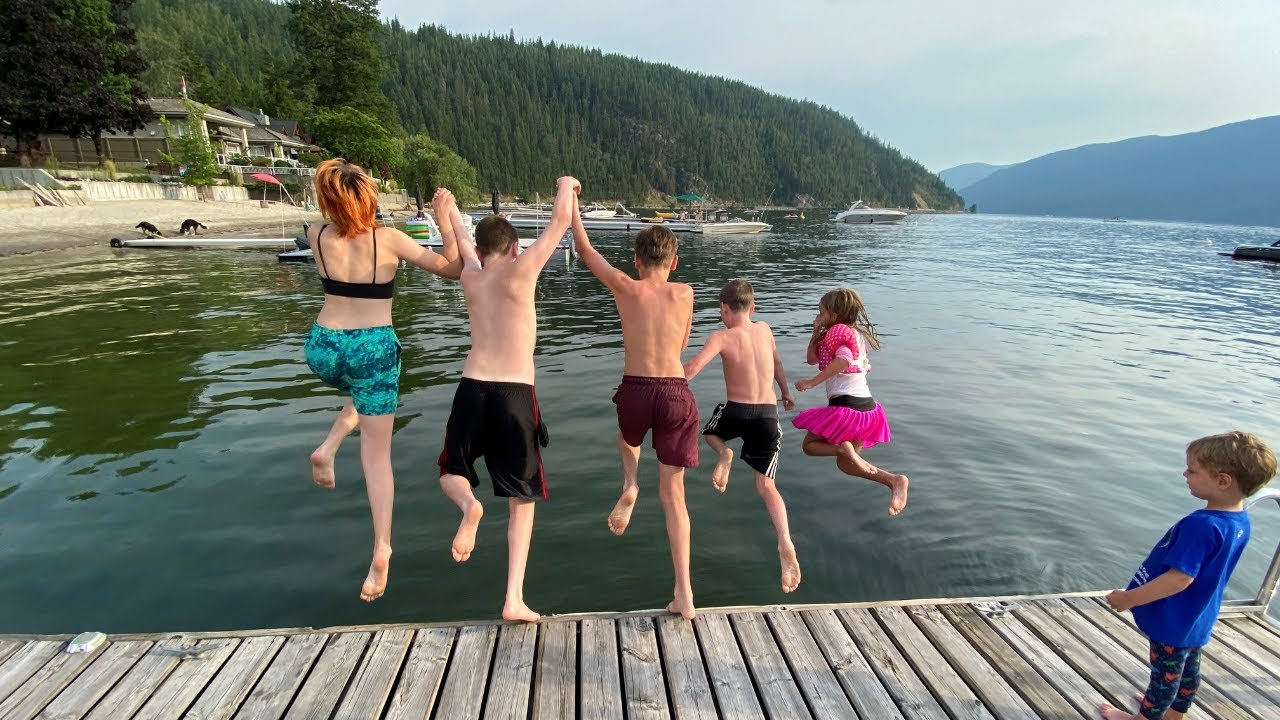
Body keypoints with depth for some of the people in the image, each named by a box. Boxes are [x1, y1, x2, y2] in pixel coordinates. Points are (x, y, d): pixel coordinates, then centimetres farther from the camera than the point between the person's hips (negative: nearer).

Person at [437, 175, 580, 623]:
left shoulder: (470, 276, 11)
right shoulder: (520, 271, -1)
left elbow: (461, 241, 32)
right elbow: (560, 221, 3)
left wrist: (449, 209, 53)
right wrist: (566, 185, 23)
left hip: (472, 388, 3)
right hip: (515, 395, -3)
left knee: (452, 473, 24)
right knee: (522, 500, 11)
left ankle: (468, 504, -13)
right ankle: (514, 599, 5)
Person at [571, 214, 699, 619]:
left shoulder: (625, 287, 2)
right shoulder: (684, 293, 6)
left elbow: (584, 251, 16)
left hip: (636, 390, -1)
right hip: (676, 392, 1)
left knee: (627, 439, 39)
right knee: (673, 494, 10)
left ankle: (630, 483, 8)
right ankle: (684, 594, 9)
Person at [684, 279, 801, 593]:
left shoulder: (721, 337, -5)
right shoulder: (764, 329, 10)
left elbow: (694, 365, -21)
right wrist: (786, 392, 42)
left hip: (735, 411, -3)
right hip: (768, 414, 4)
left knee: (710, 432, 33)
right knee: (766, 486, 8)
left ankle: (724, 453, -1)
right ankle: (785, 544, -14)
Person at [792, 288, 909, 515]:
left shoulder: (837, 330, -6)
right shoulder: (857, 333, 20)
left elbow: (843, 360, -28)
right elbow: (813, 359, 24)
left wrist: (812, 382, -27)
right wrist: (816, 332, 14)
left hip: (844, 405, -9)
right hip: (867, 405, 9)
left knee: (809, 445, 12)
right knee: (845, 464, 17)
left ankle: (843, 448, -17)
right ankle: (894, 481, -2)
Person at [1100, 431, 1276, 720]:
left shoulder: (1201, 525, -34)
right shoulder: (1240, 521, -5)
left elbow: (1180, 578, -32)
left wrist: (1129, 599, -23)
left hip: (1174, 619, -8)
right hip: (1198, 617, 8)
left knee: (1166, 672, 12)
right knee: (1188, 668, 25)